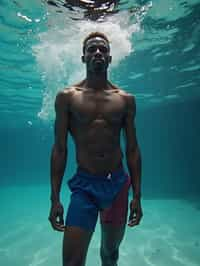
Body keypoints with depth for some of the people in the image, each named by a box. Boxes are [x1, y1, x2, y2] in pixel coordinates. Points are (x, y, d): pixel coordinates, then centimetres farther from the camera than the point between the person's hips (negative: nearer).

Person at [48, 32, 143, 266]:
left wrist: (137, 195, 2)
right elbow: (59, 149, -2)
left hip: (118, 184, 3)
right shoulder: (66, 97, -1)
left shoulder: (126, 99, 3)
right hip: (84, 185, -2)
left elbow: (132, 149, 4)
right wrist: (55, 198, -4)